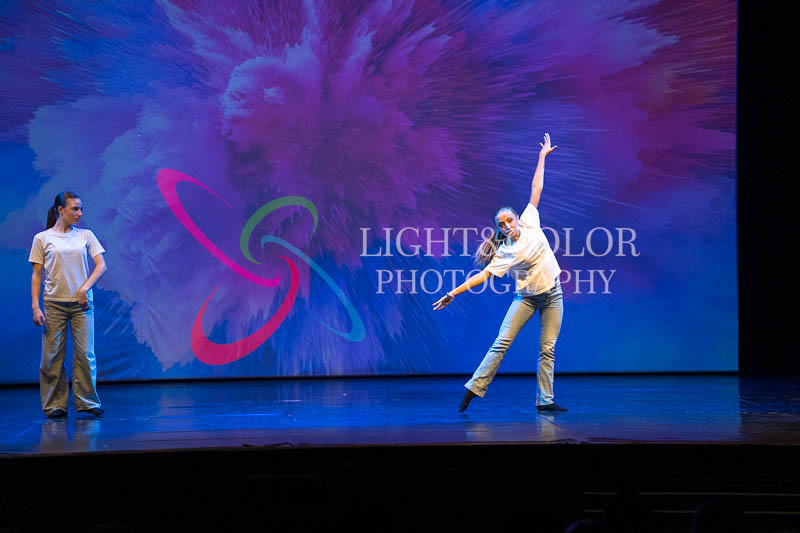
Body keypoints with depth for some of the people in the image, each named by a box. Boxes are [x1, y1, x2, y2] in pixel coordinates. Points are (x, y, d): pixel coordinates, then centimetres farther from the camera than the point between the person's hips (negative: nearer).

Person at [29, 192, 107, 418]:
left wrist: (85, 288, -11)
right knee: (52, 356, 0)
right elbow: (36, 274, 3)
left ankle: (87, 401, 6)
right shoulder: (42, 238, 4)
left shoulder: (86, 235, 8)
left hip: (81, 303, 1)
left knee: (85, 354, -3)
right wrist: (35, 307, -4)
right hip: (53, 304, -1)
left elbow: (101, 265, 4)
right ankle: (54, 405, 7)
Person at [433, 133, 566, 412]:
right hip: (526, 297, -3)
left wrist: (542, 156, 8)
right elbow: (483, 275, -15)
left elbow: (535, 189, 4)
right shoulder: (504, 253, -9)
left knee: (548, 349, 1)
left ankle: (545, 401, 2)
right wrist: (454, 293, -24)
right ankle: (474, 388, -9)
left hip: (552, 295, 3)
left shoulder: (529, 223, -1)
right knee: (501, 342, -11)